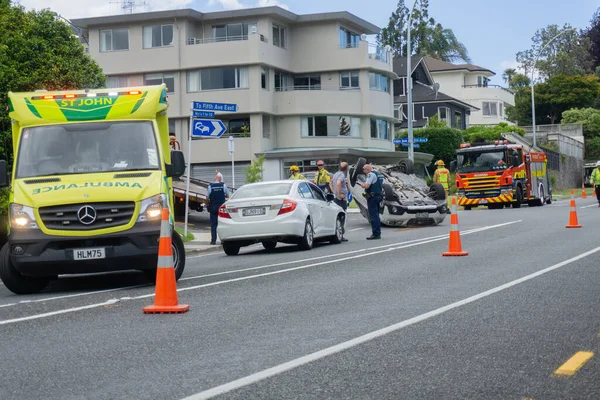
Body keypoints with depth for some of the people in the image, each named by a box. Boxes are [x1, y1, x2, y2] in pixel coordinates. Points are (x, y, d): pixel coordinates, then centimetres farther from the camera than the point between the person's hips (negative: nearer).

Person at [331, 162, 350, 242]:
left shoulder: (336, 174, 13)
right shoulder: (342, 175, -15)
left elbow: (331, 183, 28)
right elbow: (338, 183, -33)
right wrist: (339, 194, -24)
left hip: (335, 198, 9)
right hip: (342, 199, -9)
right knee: (342, 218, -6)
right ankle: (341, 236, -6)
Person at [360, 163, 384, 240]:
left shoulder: (371, 174, -13)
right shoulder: (378, 174, 17)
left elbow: (367, 186, -23)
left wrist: (362, 184, -3)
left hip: (372, 197, -10)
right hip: (378, 196, 10)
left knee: (373, 216, -9)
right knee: (376, 216, 14)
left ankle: (376, 234, -11)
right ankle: (378, 233, 17)